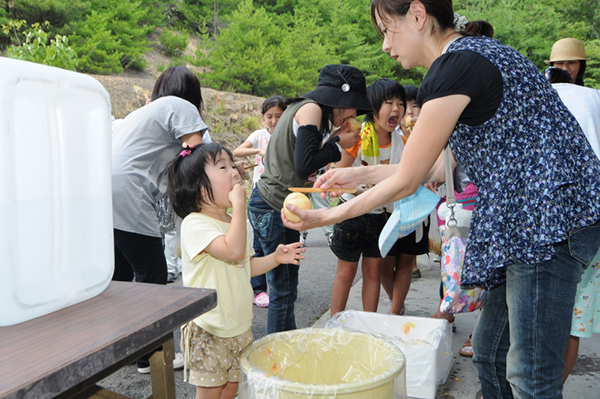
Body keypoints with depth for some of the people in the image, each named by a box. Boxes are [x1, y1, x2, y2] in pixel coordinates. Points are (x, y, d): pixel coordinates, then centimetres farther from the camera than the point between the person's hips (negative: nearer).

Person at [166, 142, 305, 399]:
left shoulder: (236, 222, 9)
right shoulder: (195, 224, -20)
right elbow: (233, 251, -34)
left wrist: (274, 258, 2)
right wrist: (239, 204, -29)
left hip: (239, 326, 8)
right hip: (208, 330, -7)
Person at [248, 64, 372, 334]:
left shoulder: (308, 110, 17)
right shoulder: (311, 109, -13)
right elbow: (304, 166, -23)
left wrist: (333, 139, 7)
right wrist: (339, 145, -9)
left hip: (283, 209, 10)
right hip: (271, 208, -10)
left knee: (288, 288, 15)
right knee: (282, 291, -3)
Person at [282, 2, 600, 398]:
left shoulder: (454, 66, -16)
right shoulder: (476, 52, 16)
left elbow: (406, 182, -10)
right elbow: (447, 165, 17)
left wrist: (329, 216, 0)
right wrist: (361, 173, 18)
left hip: (548, 217, -10)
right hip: (529, 221, 10)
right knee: (490, 352, 16)